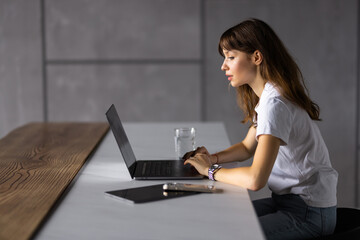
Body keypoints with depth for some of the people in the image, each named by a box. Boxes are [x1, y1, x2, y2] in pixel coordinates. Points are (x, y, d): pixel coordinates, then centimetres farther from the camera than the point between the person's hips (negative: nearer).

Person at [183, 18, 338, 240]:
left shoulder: (274, 103, -24)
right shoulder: (267, 95, 8)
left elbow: (255, 180, -30)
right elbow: (248, 147, 21)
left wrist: (211, 170, -14)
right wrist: (213, 158, 3)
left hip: (309, 213, -9)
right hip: (286, 200, 9)